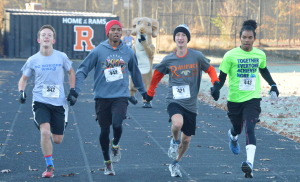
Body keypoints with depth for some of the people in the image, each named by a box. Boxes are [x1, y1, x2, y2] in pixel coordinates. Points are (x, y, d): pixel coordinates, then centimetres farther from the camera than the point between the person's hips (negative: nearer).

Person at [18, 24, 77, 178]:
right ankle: (49, 166, -6)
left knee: (57, 140, 5)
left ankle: (47, 136, 44)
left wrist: (73, 91, 6)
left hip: (59, 102, 1)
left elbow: (71, 73, 14)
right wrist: (21, 92, -8)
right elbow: (24, 78, 10)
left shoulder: (61, 57, -3)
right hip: (40, 102, -1)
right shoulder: (33, 60, -2)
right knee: (45, 132, -22)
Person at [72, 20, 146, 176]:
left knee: (117, 124, -21)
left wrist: (143, 91, 30)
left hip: (121, 96, 1)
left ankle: (115, 146, 13)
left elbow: (135, 73, 22)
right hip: (102, 97, 0)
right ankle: (107, 162, 23)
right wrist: (76, 90, -10)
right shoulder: (98, 51, -2)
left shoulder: (128, 52, 7)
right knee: (104, 130, 4)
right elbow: (82, 70, 1)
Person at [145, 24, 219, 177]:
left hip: (190, 104, 2)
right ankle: (174, 141, 0)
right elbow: (157, 74, 16)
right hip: (174, 101, -1)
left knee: (187, 139, 9)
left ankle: (175, 164, 34)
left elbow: (210, 69, 9)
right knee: (178, 123, -33)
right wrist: (150, 93, 24)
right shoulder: (168, 60, -1)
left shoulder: (197, 56, -4)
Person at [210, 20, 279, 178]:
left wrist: (273, 85, 21)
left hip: (253, 98, 0)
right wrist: (216, 88, -22)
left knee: (249, 129, -19)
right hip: (235, 99, 0)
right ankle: (233, 136, 59)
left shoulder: (260, 55, 1)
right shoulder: (230, 55, -9)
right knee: (237, 128, 18)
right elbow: (222, 76, -5)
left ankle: (250, 163, -28)